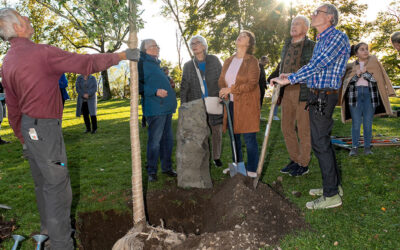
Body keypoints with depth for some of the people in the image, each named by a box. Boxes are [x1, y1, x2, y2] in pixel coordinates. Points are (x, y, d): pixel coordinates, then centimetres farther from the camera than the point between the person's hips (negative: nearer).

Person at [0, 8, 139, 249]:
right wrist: (121, 55, -8)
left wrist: (23, 138, 22)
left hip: (29, 128, 9)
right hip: (45, 129, -9)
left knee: (42, 181, 22)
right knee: (57, 186, -1)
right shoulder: (41, 53, -18)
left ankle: (48, 225, 41)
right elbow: (86, 63, -19)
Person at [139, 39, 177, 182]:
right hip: (155, 109, -9)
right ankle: (151, 171, 7)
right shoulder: (142, 63, -5)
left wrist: (172, 103, 24)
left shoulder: (156, 64, 23)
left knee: (167, 139, 12)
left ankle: (166, 167, 23)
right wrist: (155, 91, -24)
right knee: (154, 141, -4)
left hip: (167, 108, 9)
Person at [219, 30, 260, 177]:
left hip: (247, 104, -5)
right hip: (231, 104, 6)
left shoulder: (252, 61, -3)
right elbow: (221, 81, 15)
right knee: (234, 136, 10)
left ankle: (252, 170, 5)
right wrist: (224, 92, -6)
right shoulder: (228, 61, 15)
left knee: (249, 137, -5)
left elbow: (252, 84, -14)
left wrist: (230, 89, -16)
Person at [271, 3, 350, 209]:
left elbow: (317, 65, -20)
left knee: (320, 144, -8)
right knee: (323, 142, 14)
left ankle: (331, 195, 0)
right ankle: (333, 184, 27)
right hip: (317, 96, 10)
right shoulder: (320, 41, 19)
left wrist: (289, 80, -18)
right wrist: (291, 77, 8)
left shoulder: (337, 37, -11)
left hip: (324, 97, -10)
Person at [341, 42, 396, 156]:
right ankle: (354, 147, 5)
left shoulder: (373, 61, 9)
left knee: (368, 123, 1)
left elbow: (376, 79, 2)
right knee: (356, 123, -2)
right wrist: (357, 74, -10)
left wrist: (365, 73, -10)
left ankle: (367, 147, 10)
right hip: (355, 94, 0)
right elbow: (346, 82, 2)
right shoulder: (351, 66, 11)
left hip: (369, 95, 0)